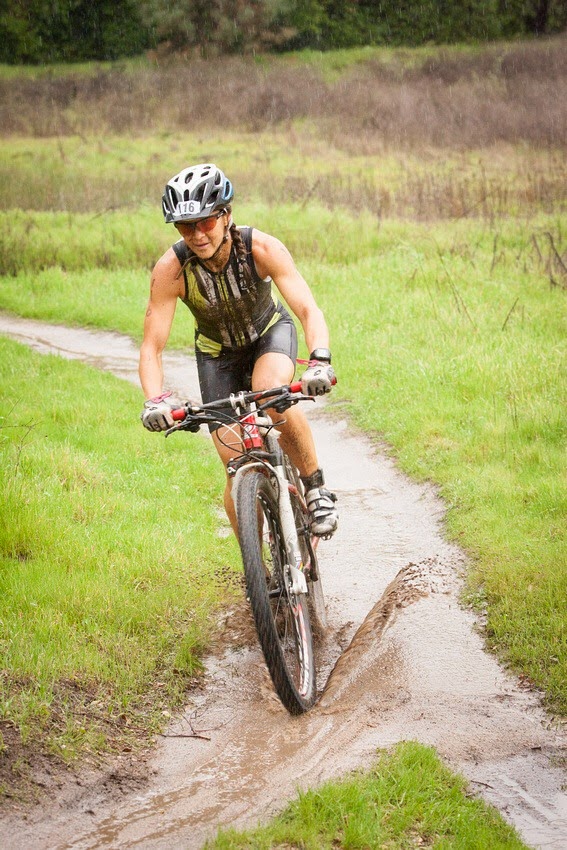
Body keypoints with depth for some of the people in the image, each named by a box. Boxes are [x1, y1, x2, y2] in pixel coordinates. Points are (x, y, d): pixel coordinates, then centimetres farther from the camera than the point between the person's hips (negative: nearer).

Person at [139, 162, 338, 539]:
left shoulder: (262, 248, -31)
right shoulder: (170, 269, -29)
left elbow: (309, 310, -35)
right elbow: (152, 347, -27)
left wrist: (320, 360, -55)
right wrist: (155, 399, -47)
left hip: (270, 332, -1)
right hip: (217, 351, 1)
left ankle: (317, 489, -13)